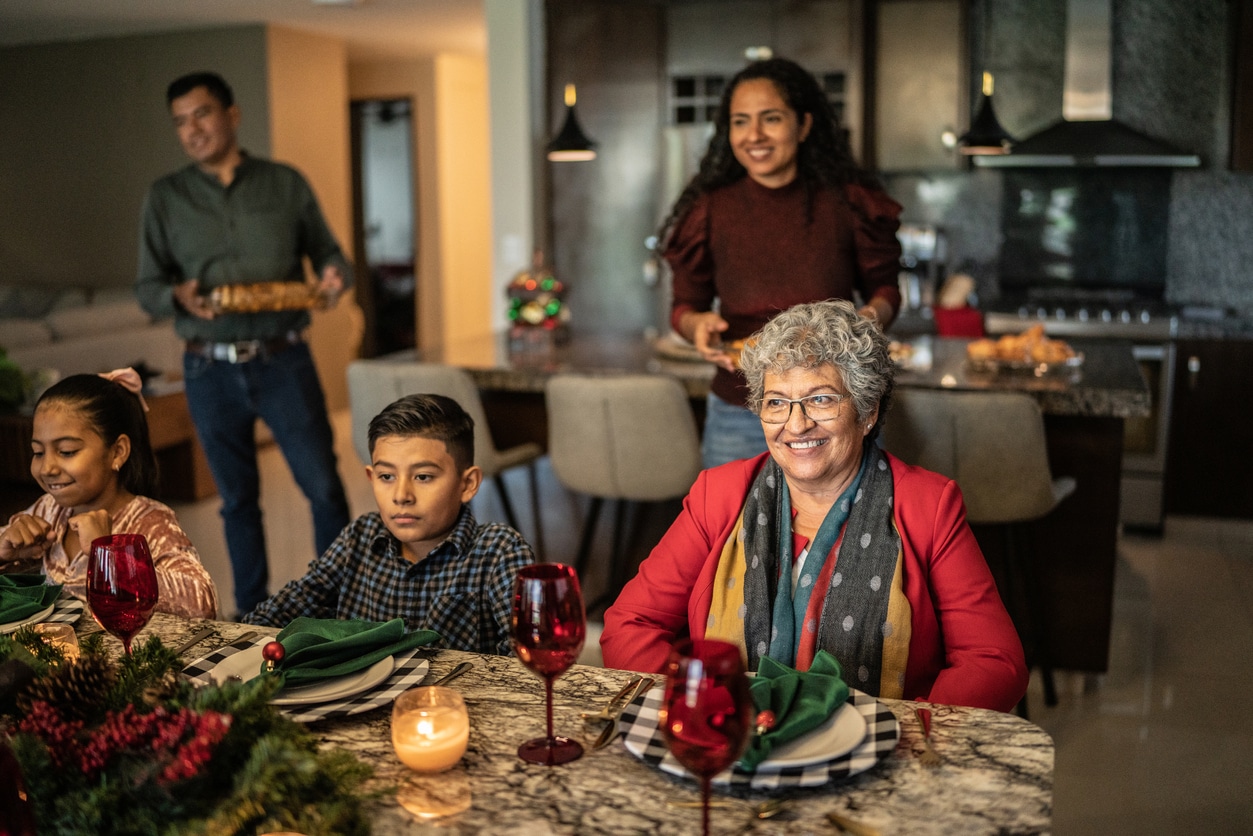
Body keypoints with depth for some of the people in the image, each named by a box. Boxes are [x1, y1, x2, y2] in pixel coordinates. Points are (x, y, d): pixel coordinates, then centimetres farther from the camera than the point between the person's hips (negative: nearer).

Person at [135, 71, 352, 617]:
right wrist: (179, 296, -17)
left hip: (283, 362, -1)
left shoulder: (285, 183, 3)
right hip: (210, 371, 1)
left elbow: (328, 253, 9)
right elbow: (147, 287, 5)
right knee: (238, 499, 12)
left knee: (324, 486, 0)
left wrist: (334, 277, -15)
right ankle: (251, 612, 26)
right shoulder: (165, 197, 5)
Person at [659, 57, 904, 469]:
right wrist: (697, 324, -16)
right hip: (737, 417, 0)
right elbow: (686, 303, 6)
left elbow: (883, 286, 8)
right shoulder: (710, 210, -1)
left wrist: (872, 315, -14)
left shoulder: (849, 203, -3)